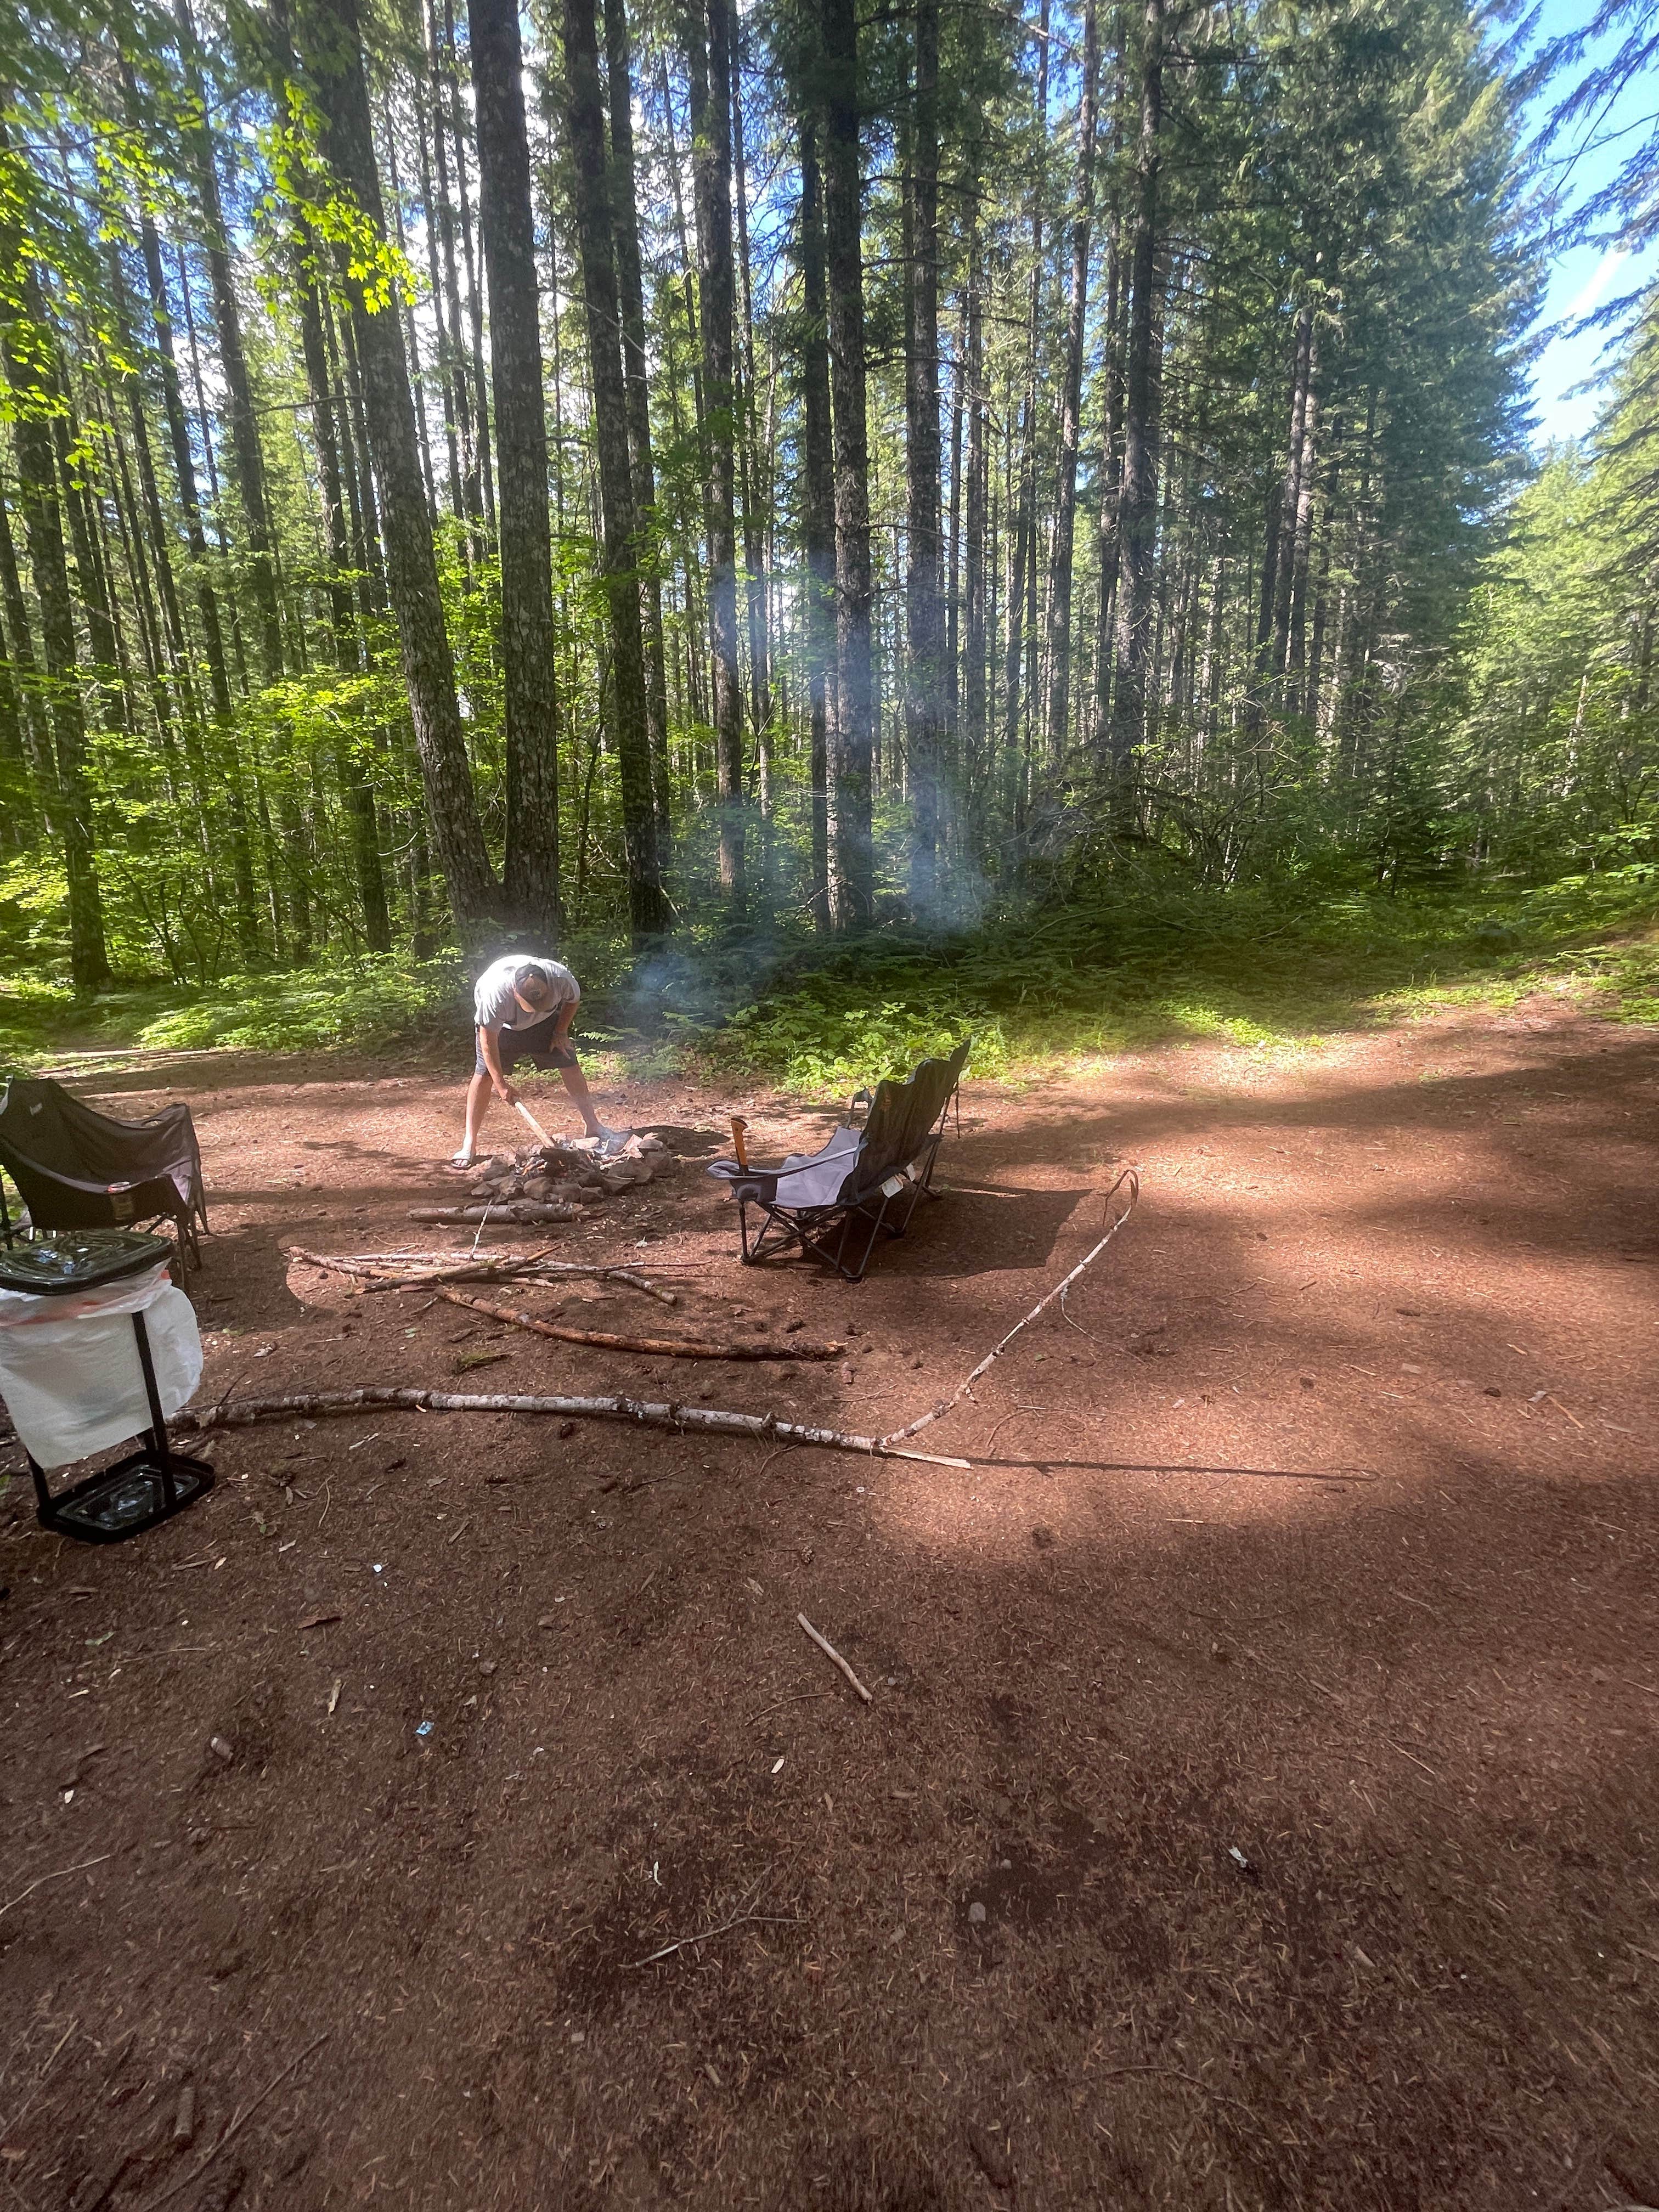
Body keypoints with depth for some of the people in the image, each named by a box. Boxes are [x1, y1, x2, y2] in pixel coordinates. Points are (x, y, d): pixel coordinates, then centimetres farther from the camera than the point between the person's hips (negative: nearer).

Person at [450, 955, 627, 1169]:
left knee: (570, 1066, -4)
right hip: (500, 1025, -2)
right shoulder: (495, 993, -42)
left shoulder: (561, 978, -36)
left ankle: (593, 1126, 10)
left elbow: (574, 999, -9)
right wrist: (501, 1084, -29)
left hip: (546, 1022, 2)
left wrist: (561, 1032, -13)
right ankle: (469, 1144, -2)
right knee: (484, 1074, -11)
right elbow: (488, 1041, -31)